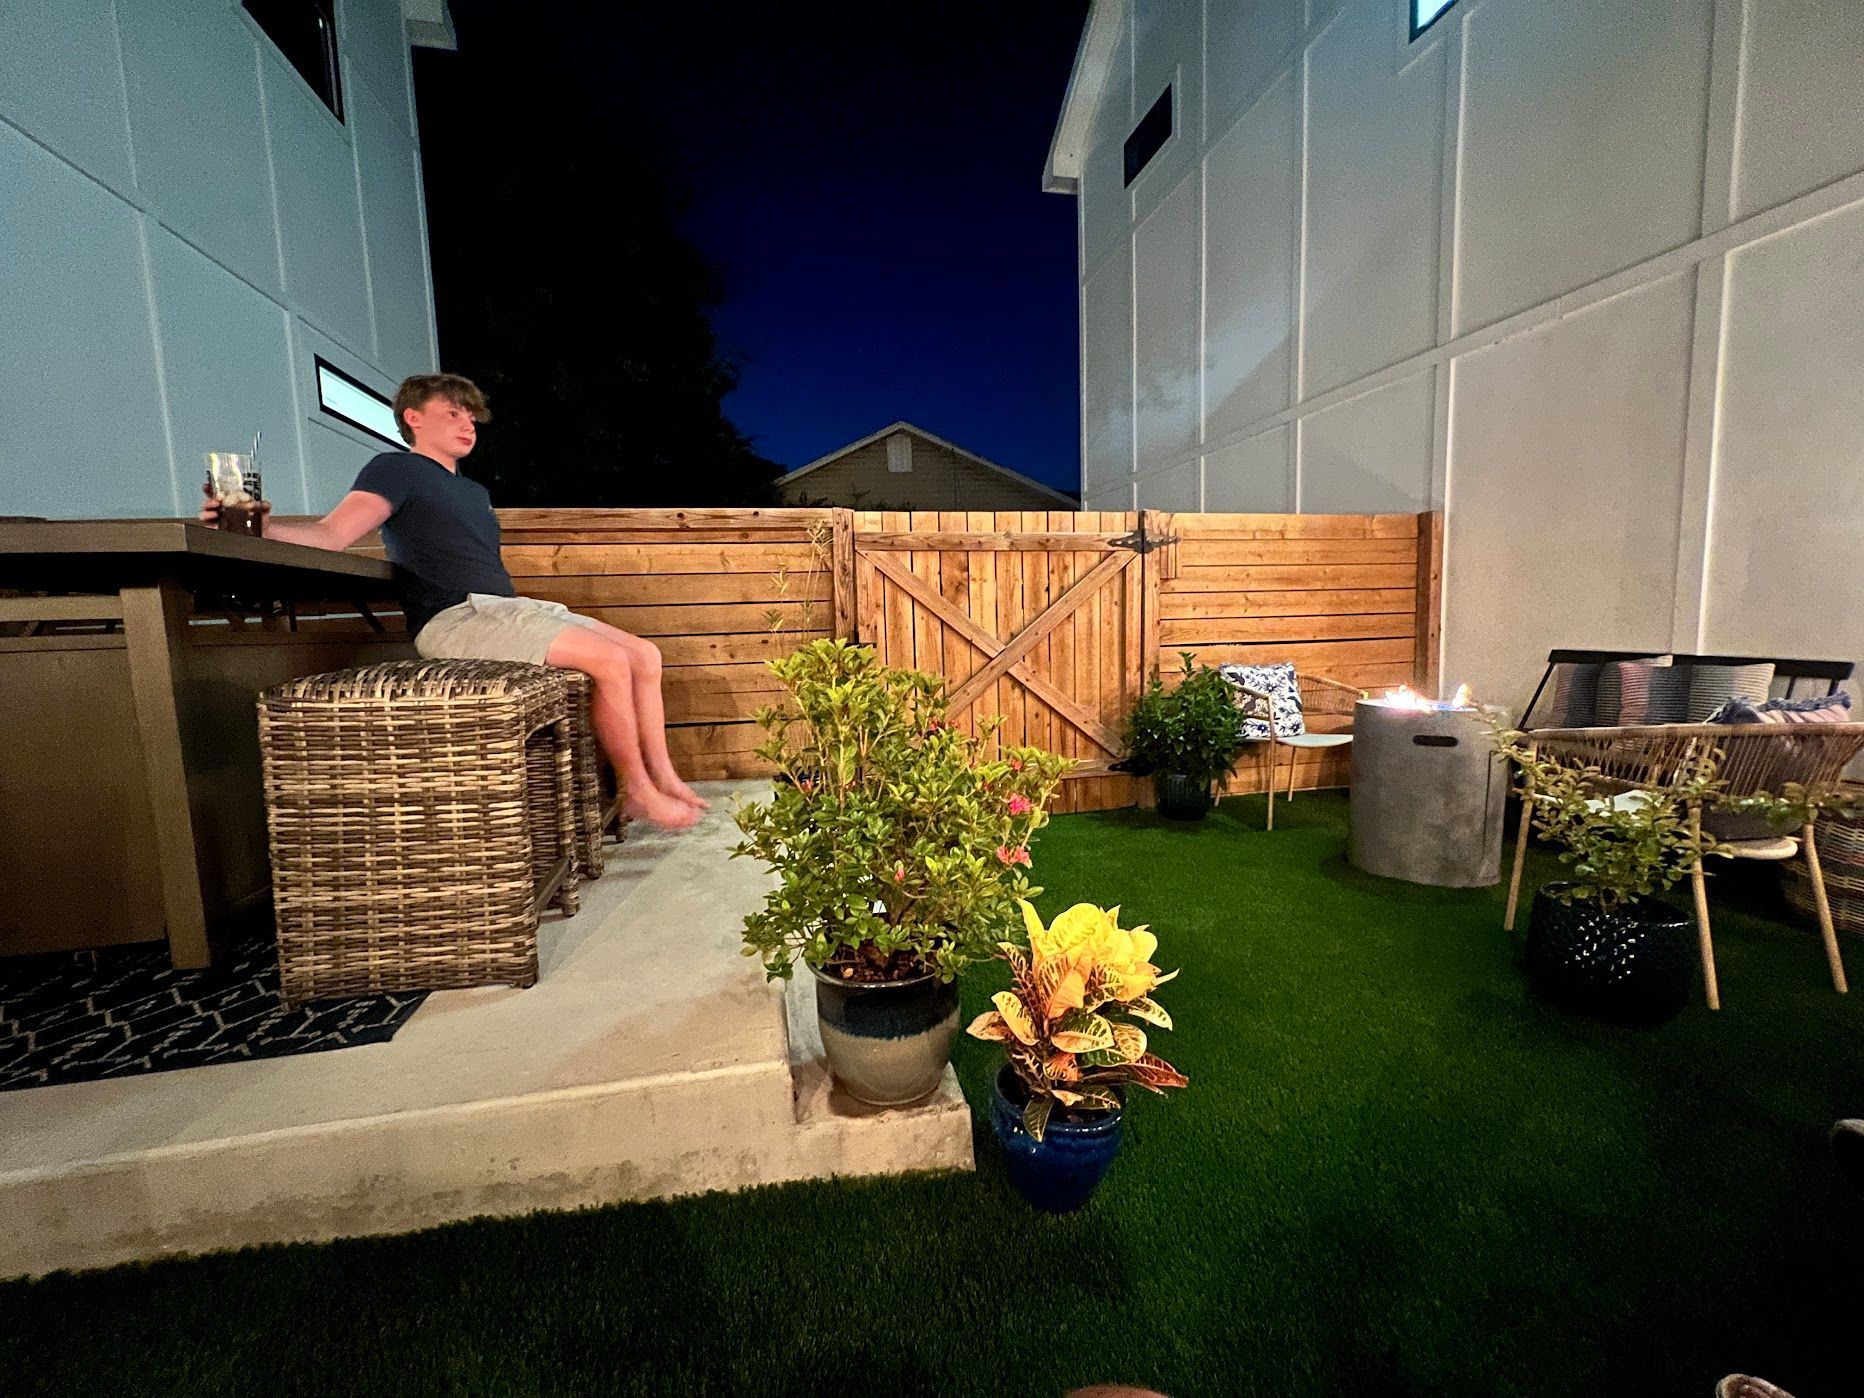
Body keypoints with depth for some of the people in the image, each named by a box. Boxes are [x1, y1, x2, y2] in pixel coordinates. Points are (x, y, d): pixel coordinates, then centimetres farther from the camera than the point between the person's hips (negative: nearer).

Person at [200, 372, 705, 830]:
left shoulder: (473, 492, 28)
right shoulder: (397, 469, 4)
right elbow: (331, 534, -10)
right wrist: (260, 531, -28)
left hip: (510, 610, 9)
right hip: (458, 619, -9)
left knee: (645, 655, -2)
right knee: (611, 661, -25)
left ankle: (663, 776, -1)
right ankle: (640, 793, -15)